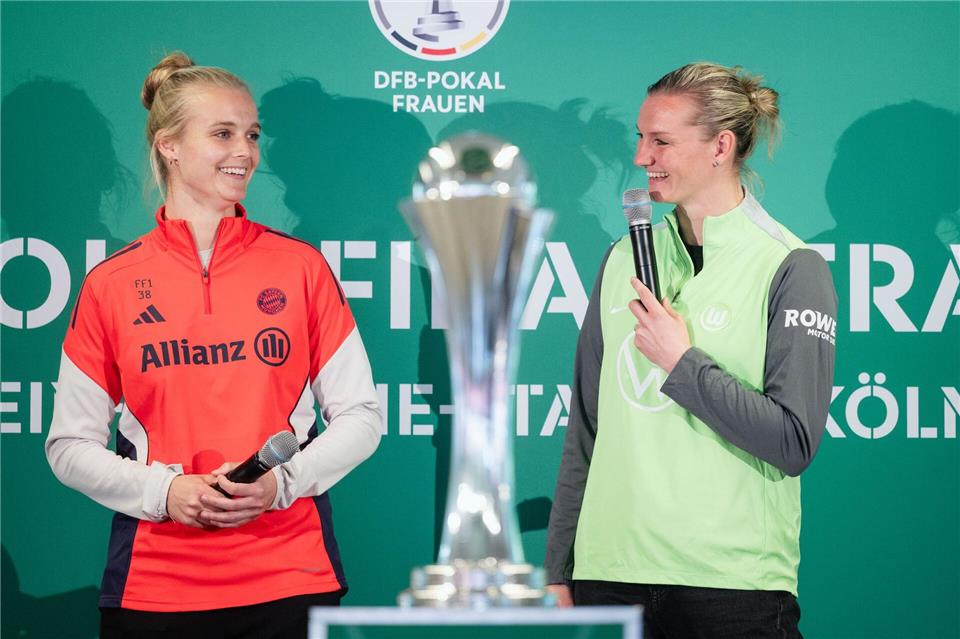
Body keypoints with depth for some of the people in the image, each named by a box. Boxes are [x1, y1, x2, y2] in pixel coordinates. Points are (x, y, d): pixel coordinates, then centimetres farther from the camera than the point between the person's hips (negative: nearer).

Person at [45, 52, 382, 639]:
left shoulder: (300, 265, 2)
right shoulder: (111, 284, 2)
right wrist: (162, 490, -11)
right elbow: (70, 446, 5)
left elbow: (360, 417, 4)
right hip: (153, 585, 0)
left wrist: (282, 482, -12)